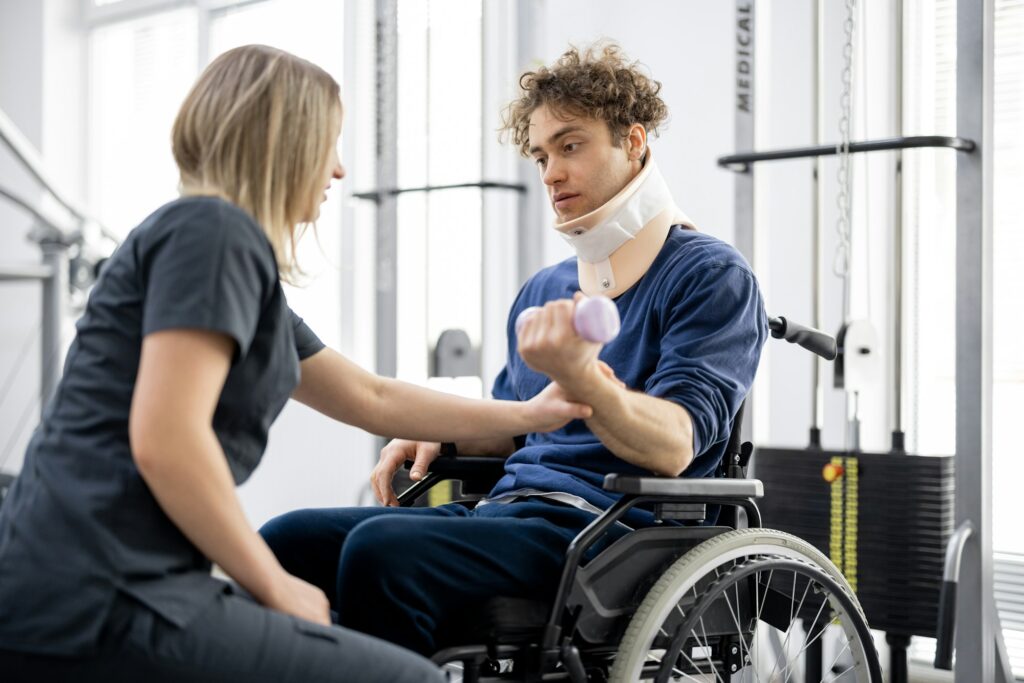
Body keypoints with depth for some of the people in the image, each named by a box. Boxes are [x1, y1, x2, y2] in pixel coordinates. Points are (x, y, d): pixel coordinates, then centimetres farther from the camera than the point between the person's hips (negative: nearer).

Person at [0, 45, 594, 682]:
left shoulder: (243, 251, 19)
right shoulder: (212, 230, -10)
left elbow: (371, 397, 28)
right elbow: (164, 441, -20)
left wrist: (526, 415, 34)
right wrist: (276, 587, -10)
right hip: (95, 608, -10)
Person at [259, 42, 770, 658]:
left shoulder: (712, 276, -2)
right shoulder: (542, 292, 22)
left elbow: (673, 447, -15)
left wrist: (577, 372, -34)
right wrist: (440, 434, 10)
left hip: (603, 524, -8)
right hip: (505, 512, 8)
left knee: (382, 548, -31)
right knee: (286, 539, -11)